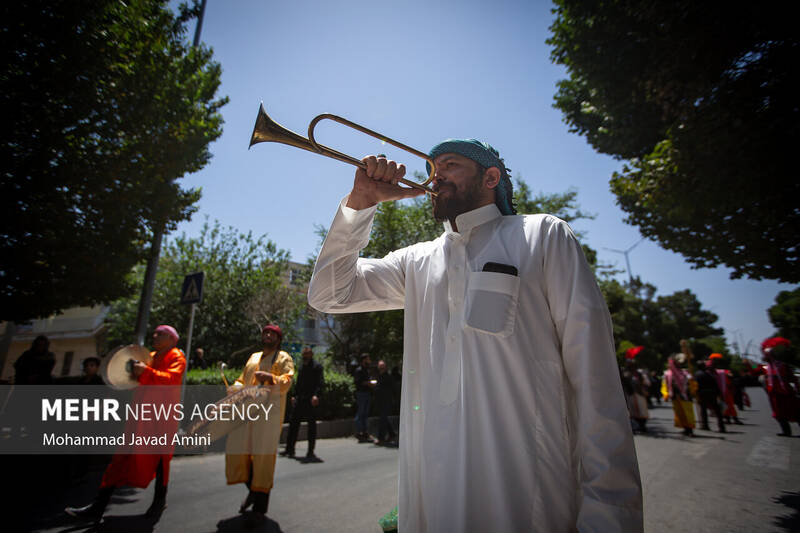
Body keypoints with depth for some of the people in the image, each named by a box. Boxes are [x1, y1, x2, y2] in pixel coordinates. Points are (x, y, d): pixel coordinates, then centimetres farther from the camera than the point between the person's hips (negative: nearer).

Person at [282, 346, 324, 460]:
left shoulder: (317, 366, -6)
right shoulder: (302, 367, 16)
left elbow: (320, 382, -15)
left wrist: (316, 395, -26)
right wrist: (295, 396, 15)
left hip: (311, 400, -7)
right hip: (300, 400, 7)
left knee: (312, 425, 0)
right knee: (293, 422, 11)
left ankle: (310, 452, 9)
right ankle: (289, 449, 24)